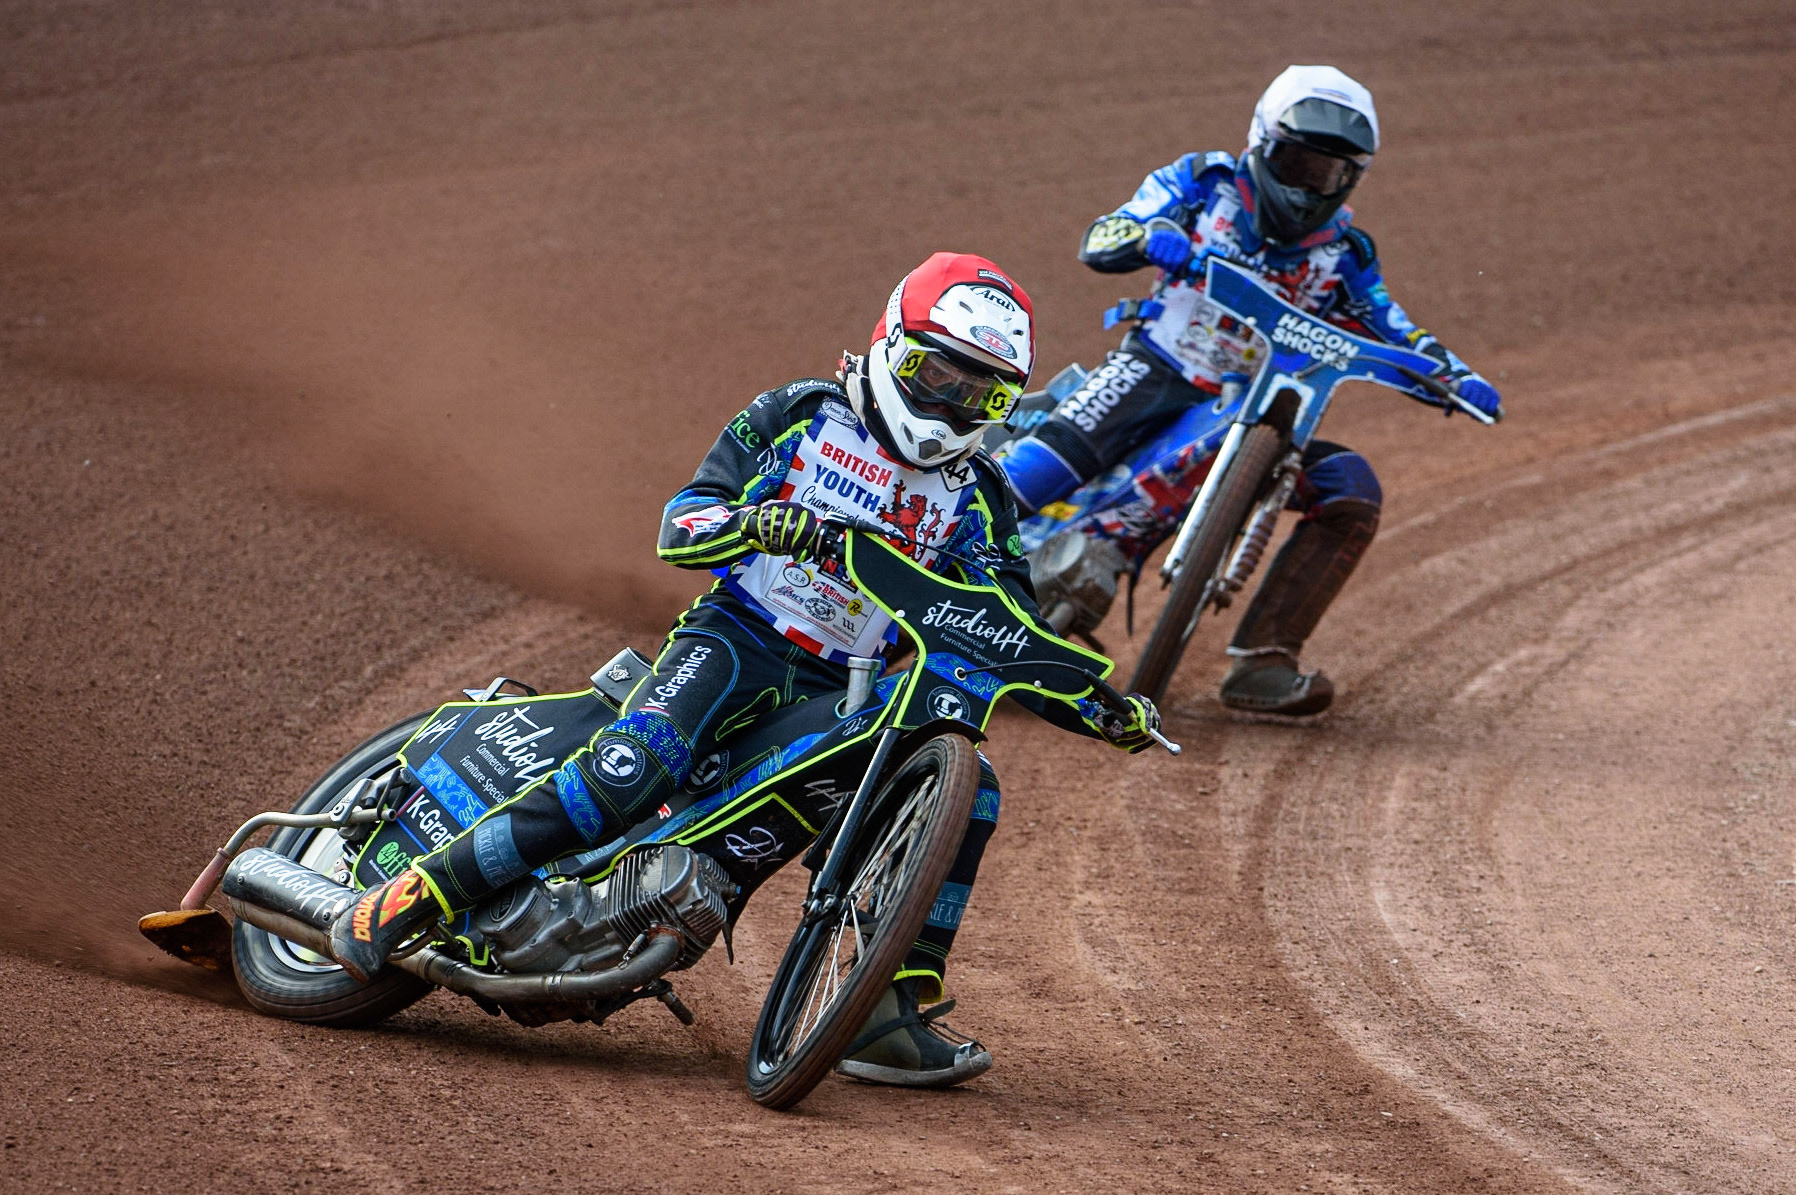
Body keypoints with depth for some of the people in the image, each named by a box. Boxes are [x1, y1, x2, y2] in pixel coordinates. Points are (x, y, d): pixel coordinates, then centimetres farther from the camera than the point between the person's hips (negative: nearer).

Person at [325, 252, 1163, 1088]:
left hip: (849, 693, 4)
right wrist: (757, 522, -24)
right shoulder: (800, 417, 5)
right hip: (739, 637, -4)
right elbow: (678, 525, -2)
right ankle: (411, 897, -25)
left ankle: (892, 1015, -15)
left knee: (967, 786, -18)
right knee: (631, 770, -31)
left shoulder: (976, 500, 13)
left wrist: (1103, 710, -6)